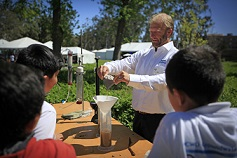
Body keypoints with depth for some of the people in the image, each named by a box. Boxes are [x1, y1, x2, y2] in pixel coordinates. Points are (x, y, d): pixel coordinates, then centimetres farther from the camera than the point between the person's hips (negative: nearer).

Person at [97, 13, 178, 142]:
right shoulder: (144, 54, 9)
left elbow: (163, 80, -28)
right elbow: (125, 64, -1)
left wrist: (131, 79, -39)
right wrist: (108, 67, -23)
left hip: (160, 120, -6)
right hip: (138, 117, 6)